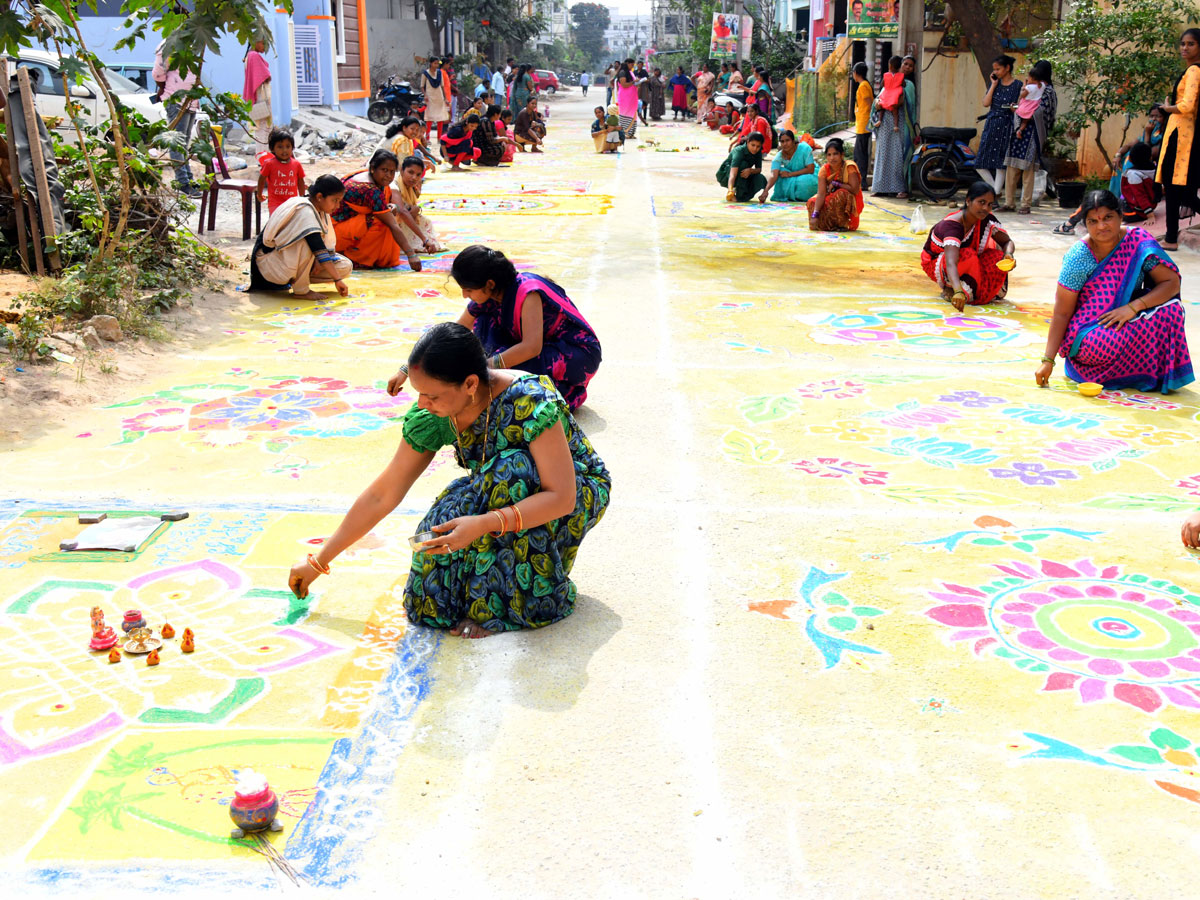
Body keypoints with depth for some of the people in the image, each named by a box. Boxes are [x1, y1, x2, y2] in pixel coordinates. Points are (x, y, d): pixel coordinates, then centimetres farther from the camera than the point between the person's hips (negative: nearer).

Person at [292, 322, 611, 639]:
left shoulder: (530, 401, -33)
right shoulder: (431, 417, -16)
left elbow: (562, 497, -34)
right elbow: (381, 495, -7)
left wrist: (484, 524, -47)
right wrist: (319, 561, -5)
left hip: (581, 492, -4)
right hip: (505, 491, 4)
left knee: (512, 471, -35)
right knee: (443, 529, -25)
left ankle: (516, 603, -21)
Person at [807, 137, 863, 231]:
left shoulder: (849, 166, -21)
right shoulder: (824, 169, -10)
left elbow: (855, 190, -28)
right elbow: (821, 193, -18)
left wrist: (836, 184, -23)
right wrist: (815, 215, -31)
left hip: (850, 202, -5)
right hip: (831, 200, 5)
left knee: (840, 194, -34)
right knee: (812, 202, -14)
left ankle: (843, 224, -15)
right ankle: (832, 224, 7)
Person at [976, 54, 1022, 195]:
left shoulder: (1017, 85, -2)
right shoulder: (994, 83, 11)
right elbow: (986, 103, -1)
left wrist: (1014, 107, -23)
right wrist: (994, 85, -3)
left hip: (1006, 127, -5)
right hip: (991, 125, 5)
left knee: (1001, 165, -4)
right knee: (980, 165, -1)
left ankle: (995, 196, 2)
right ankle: (995, 190, 15)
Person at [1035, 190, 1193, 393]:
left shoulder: (1138, 240, -9)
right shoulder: (1078, 256, -15)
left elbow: (1172, 282, -12)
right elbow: (1062, 313, -14)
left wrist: (1133, 307, -27)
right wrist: (1048, 360, -20)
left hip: (1127, 323, 3)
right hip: (1088, 334, -3)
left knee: (1170, 308, -23)